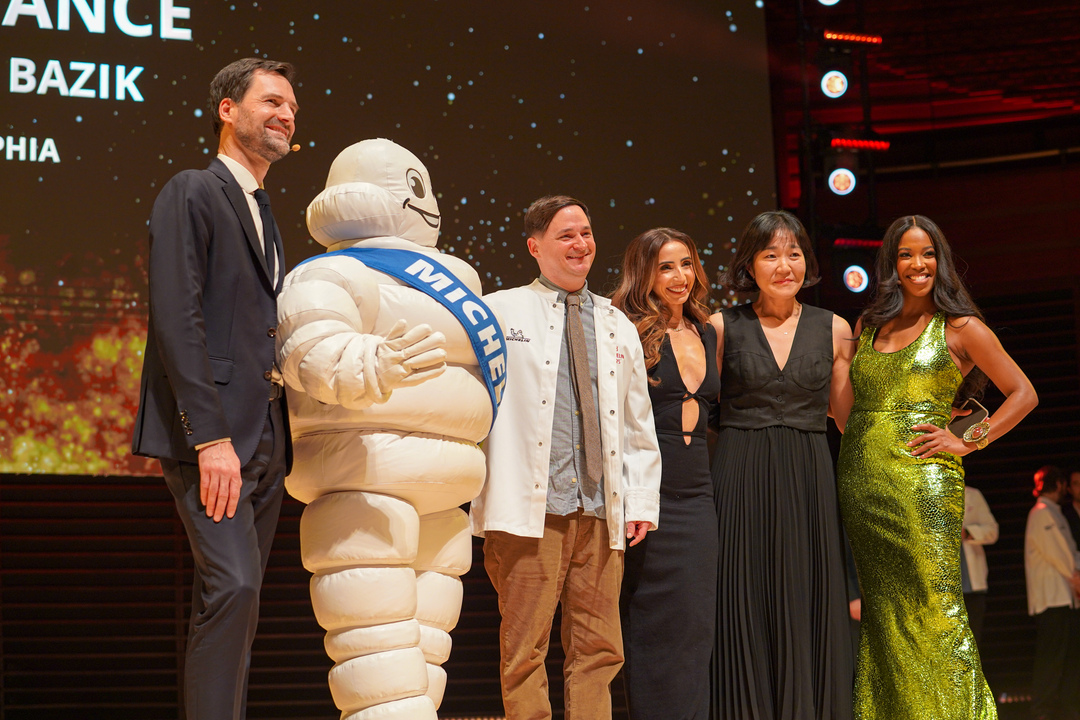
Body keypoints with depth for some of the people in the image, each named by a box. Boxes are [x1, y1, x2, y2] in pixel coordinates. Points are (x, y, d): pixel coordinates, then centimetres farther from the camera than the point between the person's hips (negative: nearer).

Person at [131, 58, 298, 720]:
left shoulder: (266, 216, 23)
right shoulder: (191, 194, -2)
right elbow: (176, 321, -13)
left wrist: (281, 442, 11)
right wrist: (211, 438, -21)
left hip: (265, 438, 8)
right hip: (212, 433, -8)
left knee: (236, 601, 7)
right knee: (232, 585, -18)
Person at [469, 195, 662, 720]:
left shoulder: (618, 328, 19)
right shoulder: (499, 313, 5)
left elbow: (639, 422, 21)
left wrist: (642, 499, 11)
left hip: (600, 511, 4)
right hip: (531, 508, -4)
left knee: (598, 649, 4)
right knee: (524, 648, -4)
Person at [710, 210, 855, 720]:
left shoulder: (833, 329, 8)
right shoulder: (723, 326, 4)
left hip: (809, 485, 1)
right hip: (741, 481, -1)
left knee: (808, 615, 1)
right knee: (746, 614, -2)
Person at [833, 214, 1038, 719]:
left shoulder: (959, 328, 2)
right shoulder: (867, 327, 15)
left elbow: (1023, 394, 3)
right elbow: (843, 404, 26)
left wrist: (969, 441, -3)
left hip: (921, 479, -4)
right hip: (860, 480, 5)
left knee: (934, 607, -11)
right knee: (883, 612, 6)